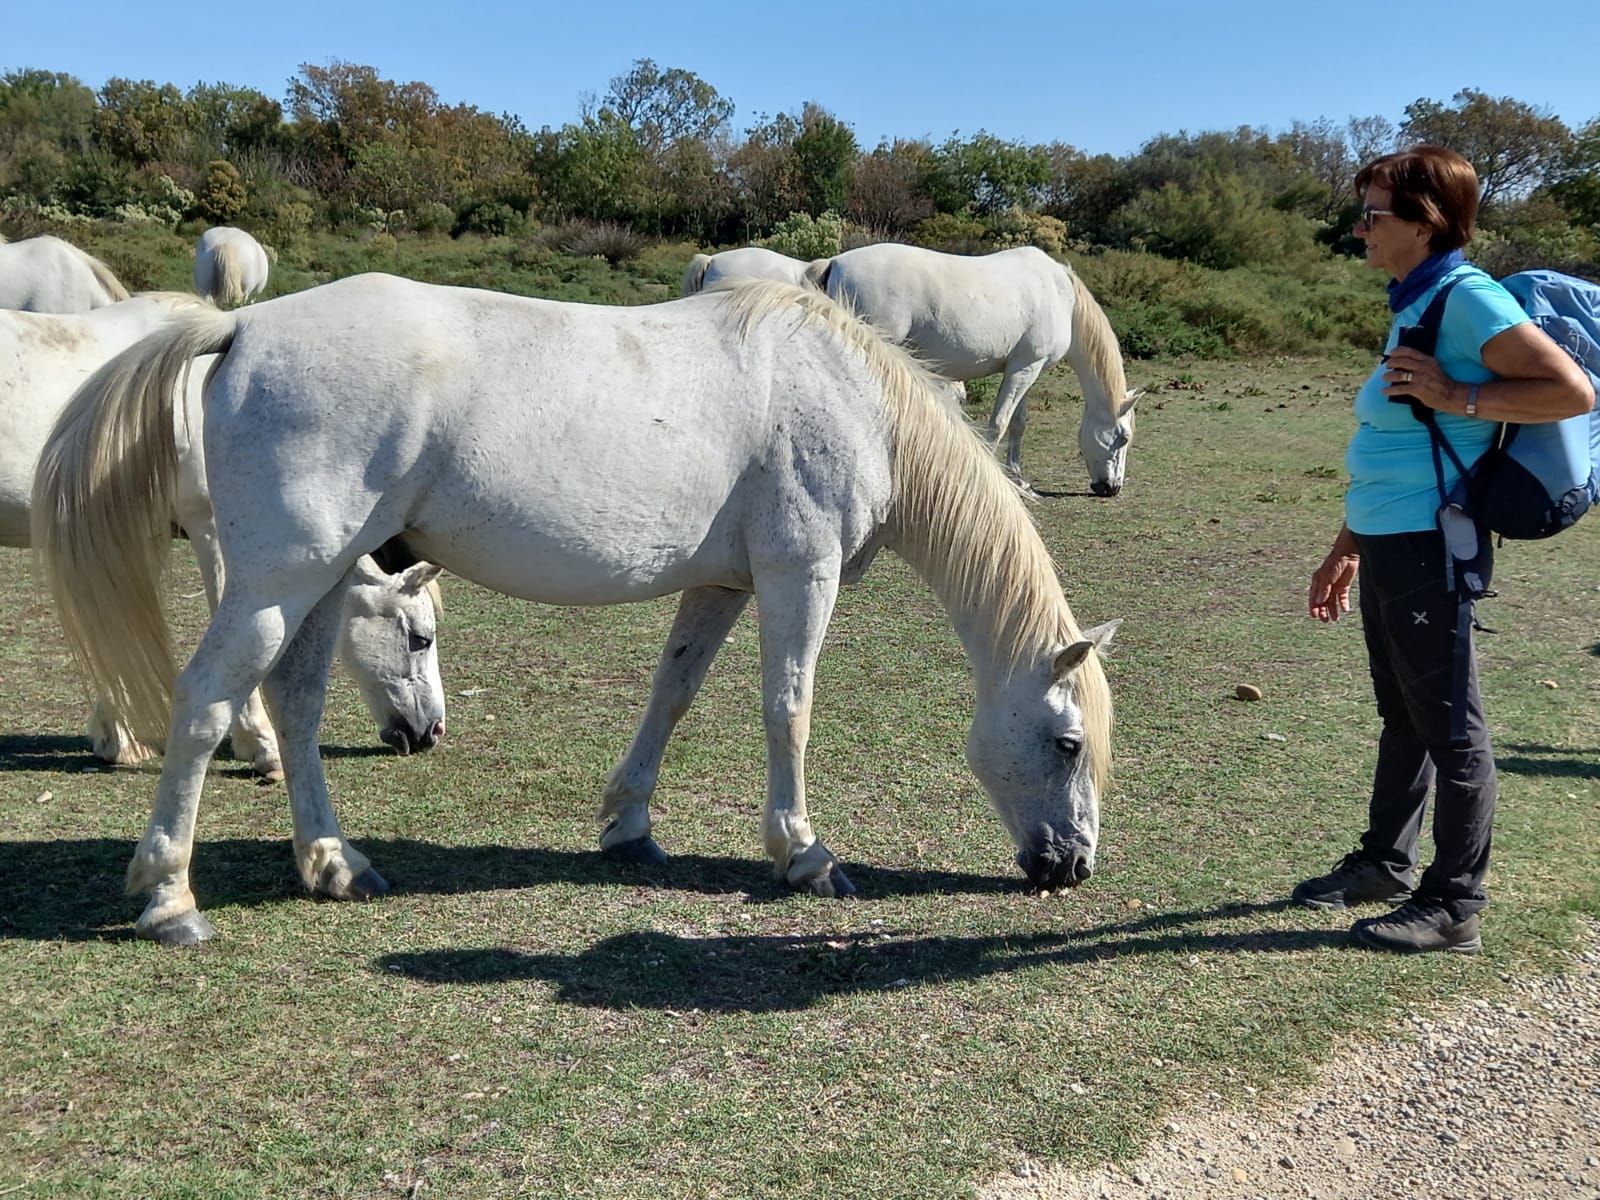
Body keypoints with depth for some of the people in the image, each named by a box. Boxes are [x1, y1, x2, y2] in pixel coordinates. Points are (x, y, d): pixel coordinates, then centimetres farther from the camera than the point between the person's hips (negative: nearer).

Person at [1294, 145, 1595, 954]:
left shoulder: (1467, 297, -12)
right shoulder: (1413, 305, 15)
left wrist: (1458, 396, -19)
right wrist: (1348, 548, 22)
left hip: (1428, 545, -10)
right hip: (1387, 545, 10)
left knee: (1447, 722, 0)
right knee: (1402, 714, 19)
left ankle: (1454, 904, 12)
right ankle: (1386, 862, 34)